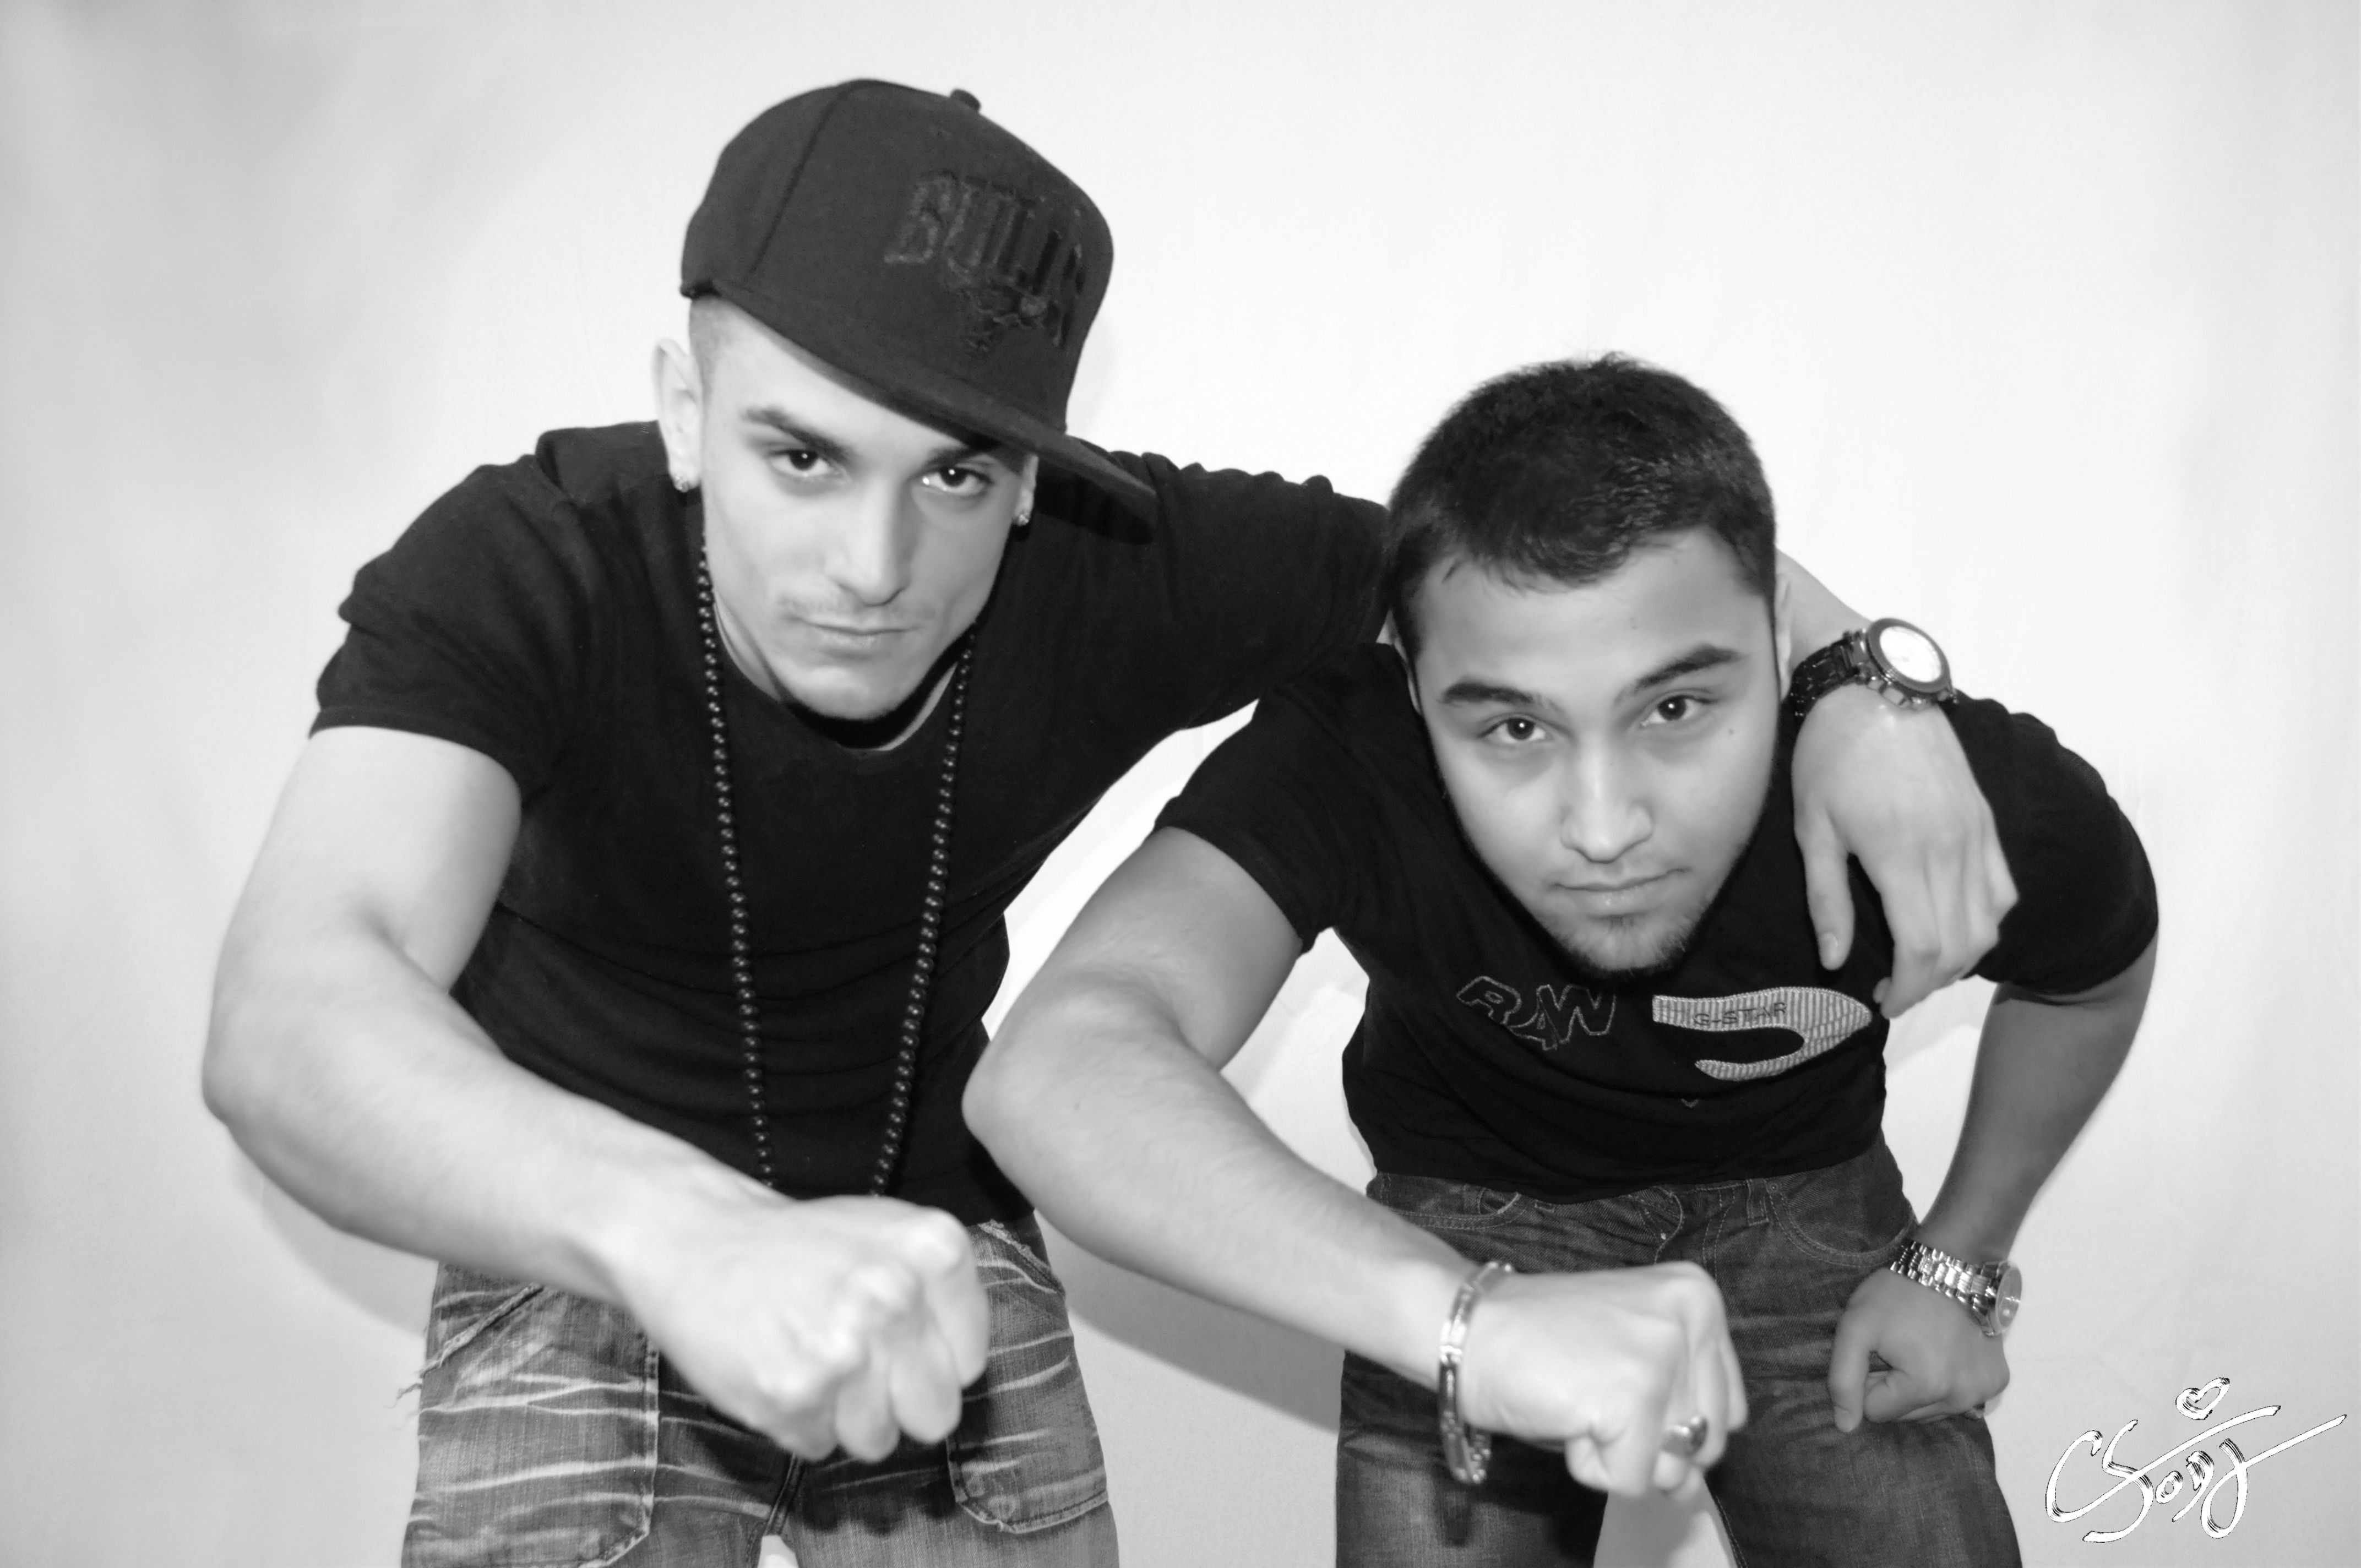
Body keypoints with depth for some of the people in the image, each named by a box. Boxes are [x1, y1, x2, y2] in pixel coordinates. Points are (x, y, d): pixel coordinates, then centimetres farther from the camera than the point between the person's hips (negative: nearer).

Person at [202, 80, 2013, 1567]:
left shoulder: (1120, 573, -22)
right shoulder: (520, 573, -28)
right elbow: (289, 1017, -44)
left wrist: (1853, 685, -27)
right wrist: (681, 1234, -62)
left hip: (941, 1245, 2)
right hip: (585, 1251, -2)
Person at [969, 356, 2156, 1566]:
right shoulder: (1341, 762, -35)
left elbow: (2095, 974, -4)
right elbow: (1053, 1071, -53)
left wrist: (1959, 1261, 0)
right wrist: (1466, 1317, -65)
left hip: (1805, 1202, 2)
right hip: (1465, 1227, -1)